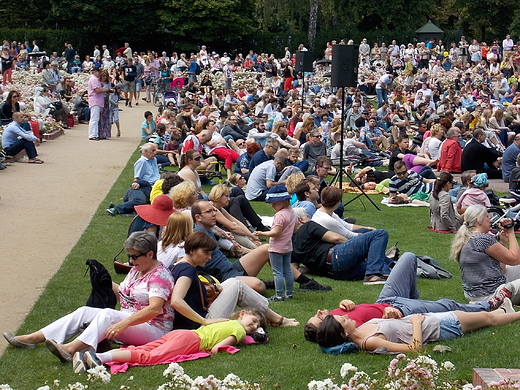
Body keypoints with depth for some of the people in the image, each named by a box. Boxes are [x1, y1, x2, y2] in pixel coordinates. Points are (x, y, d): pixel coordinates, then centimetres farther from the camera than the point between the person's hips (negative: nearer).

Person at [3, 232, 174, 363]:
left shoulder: (160, 275, -14)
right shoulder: (136, 270, 15)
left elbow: (154, 309, -28)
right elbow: (123, 295, 23)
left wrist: (124, 323, -38)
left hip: (153, 329, -9)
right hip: (128, 321, 9)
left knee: (107, 314, -33)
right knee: (84, 312, -5)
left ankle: (70, 349, -51)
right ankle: (33, 338, -12)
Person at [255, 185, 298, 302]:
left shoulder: (280, 215, -22)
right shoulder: (293, 213, 5)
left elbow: (276, 232, -25)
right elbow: (295, 230, 13)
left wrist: (262, 234, -20)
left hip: (277, 248, -9)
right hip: (288, 247, 9)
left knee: (277, 272, -4)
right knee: (287, 270, 16)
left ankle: (279, 295, -4)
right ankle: (289, 293, 22)